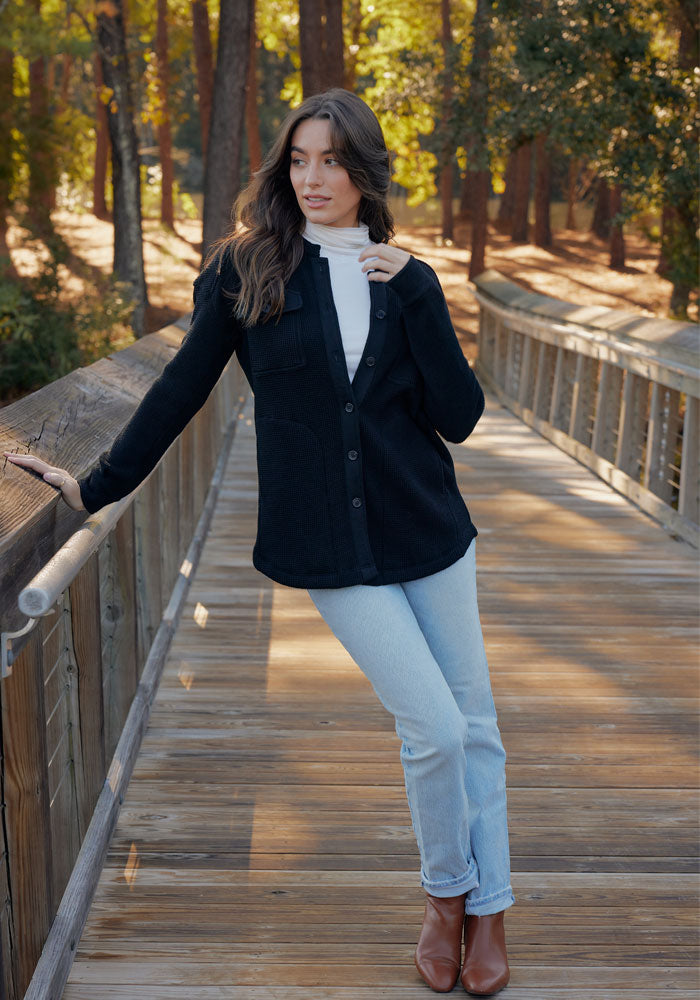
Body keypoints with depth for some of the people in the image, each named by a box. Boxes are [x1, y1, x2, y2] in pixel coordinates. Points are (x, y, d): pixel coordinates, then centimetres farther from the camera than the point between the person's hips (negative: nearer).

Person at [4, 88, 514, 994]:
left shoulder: (407, 280, 4)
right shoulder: (246, 271, -1)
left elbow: (461, 417, -5)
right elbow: (183, 389, 5)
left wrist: (411, 293, -12)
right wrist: (97, 486, 7)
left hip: (427, 527, 3)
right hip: (330, 544, -3)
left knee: (473, 722, 7)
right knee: (433, 730, -6)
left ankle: (488, 909, 27)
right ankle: (445, 892, 23)